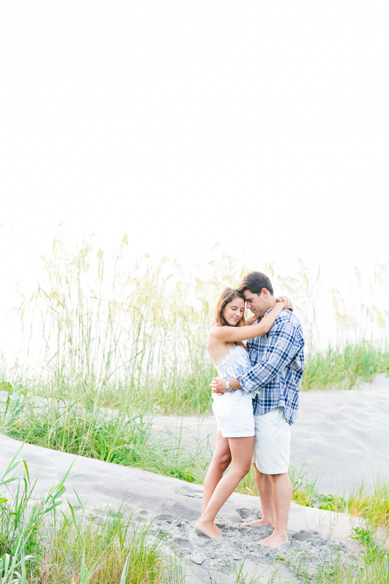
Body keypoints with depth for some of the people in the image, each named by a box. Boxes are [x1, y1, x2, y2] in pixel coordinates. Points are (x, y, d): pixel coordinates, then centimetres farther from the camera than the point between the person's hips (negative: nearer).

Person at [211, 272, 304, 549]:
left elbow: (268, 369, -20)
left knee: (277, 470, -4)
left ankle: (281, 533, 4)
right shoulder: (260, 323, 15)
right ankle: (268, 517, 31)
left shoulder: (288, 324, -15)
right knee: (259, 465, 17)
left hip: (274, 407, -9)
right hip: (256, 404, 9)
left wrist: (231, 385, -16)